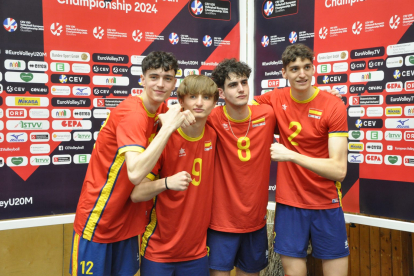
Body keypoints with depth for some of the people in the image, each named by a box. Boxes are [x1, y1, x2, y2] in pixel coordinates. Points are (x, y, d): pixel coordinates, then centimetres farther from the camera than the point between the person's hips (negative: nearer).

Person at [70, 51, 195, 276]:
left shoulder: (160, 109, -1)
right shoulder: (132, 113, -24)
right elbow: (136, 173, -36)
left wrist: (181, 117, -8)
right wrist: (168, 126, -31)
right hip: (97, 221, -7)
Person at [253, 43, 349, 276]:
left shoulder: (333, 106, -12)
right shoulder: (276, 99, -3)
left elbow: (339, 170, -18)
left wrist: (291, 155, -23)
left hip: (326, 204, -2)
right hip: (288, 203, 2)